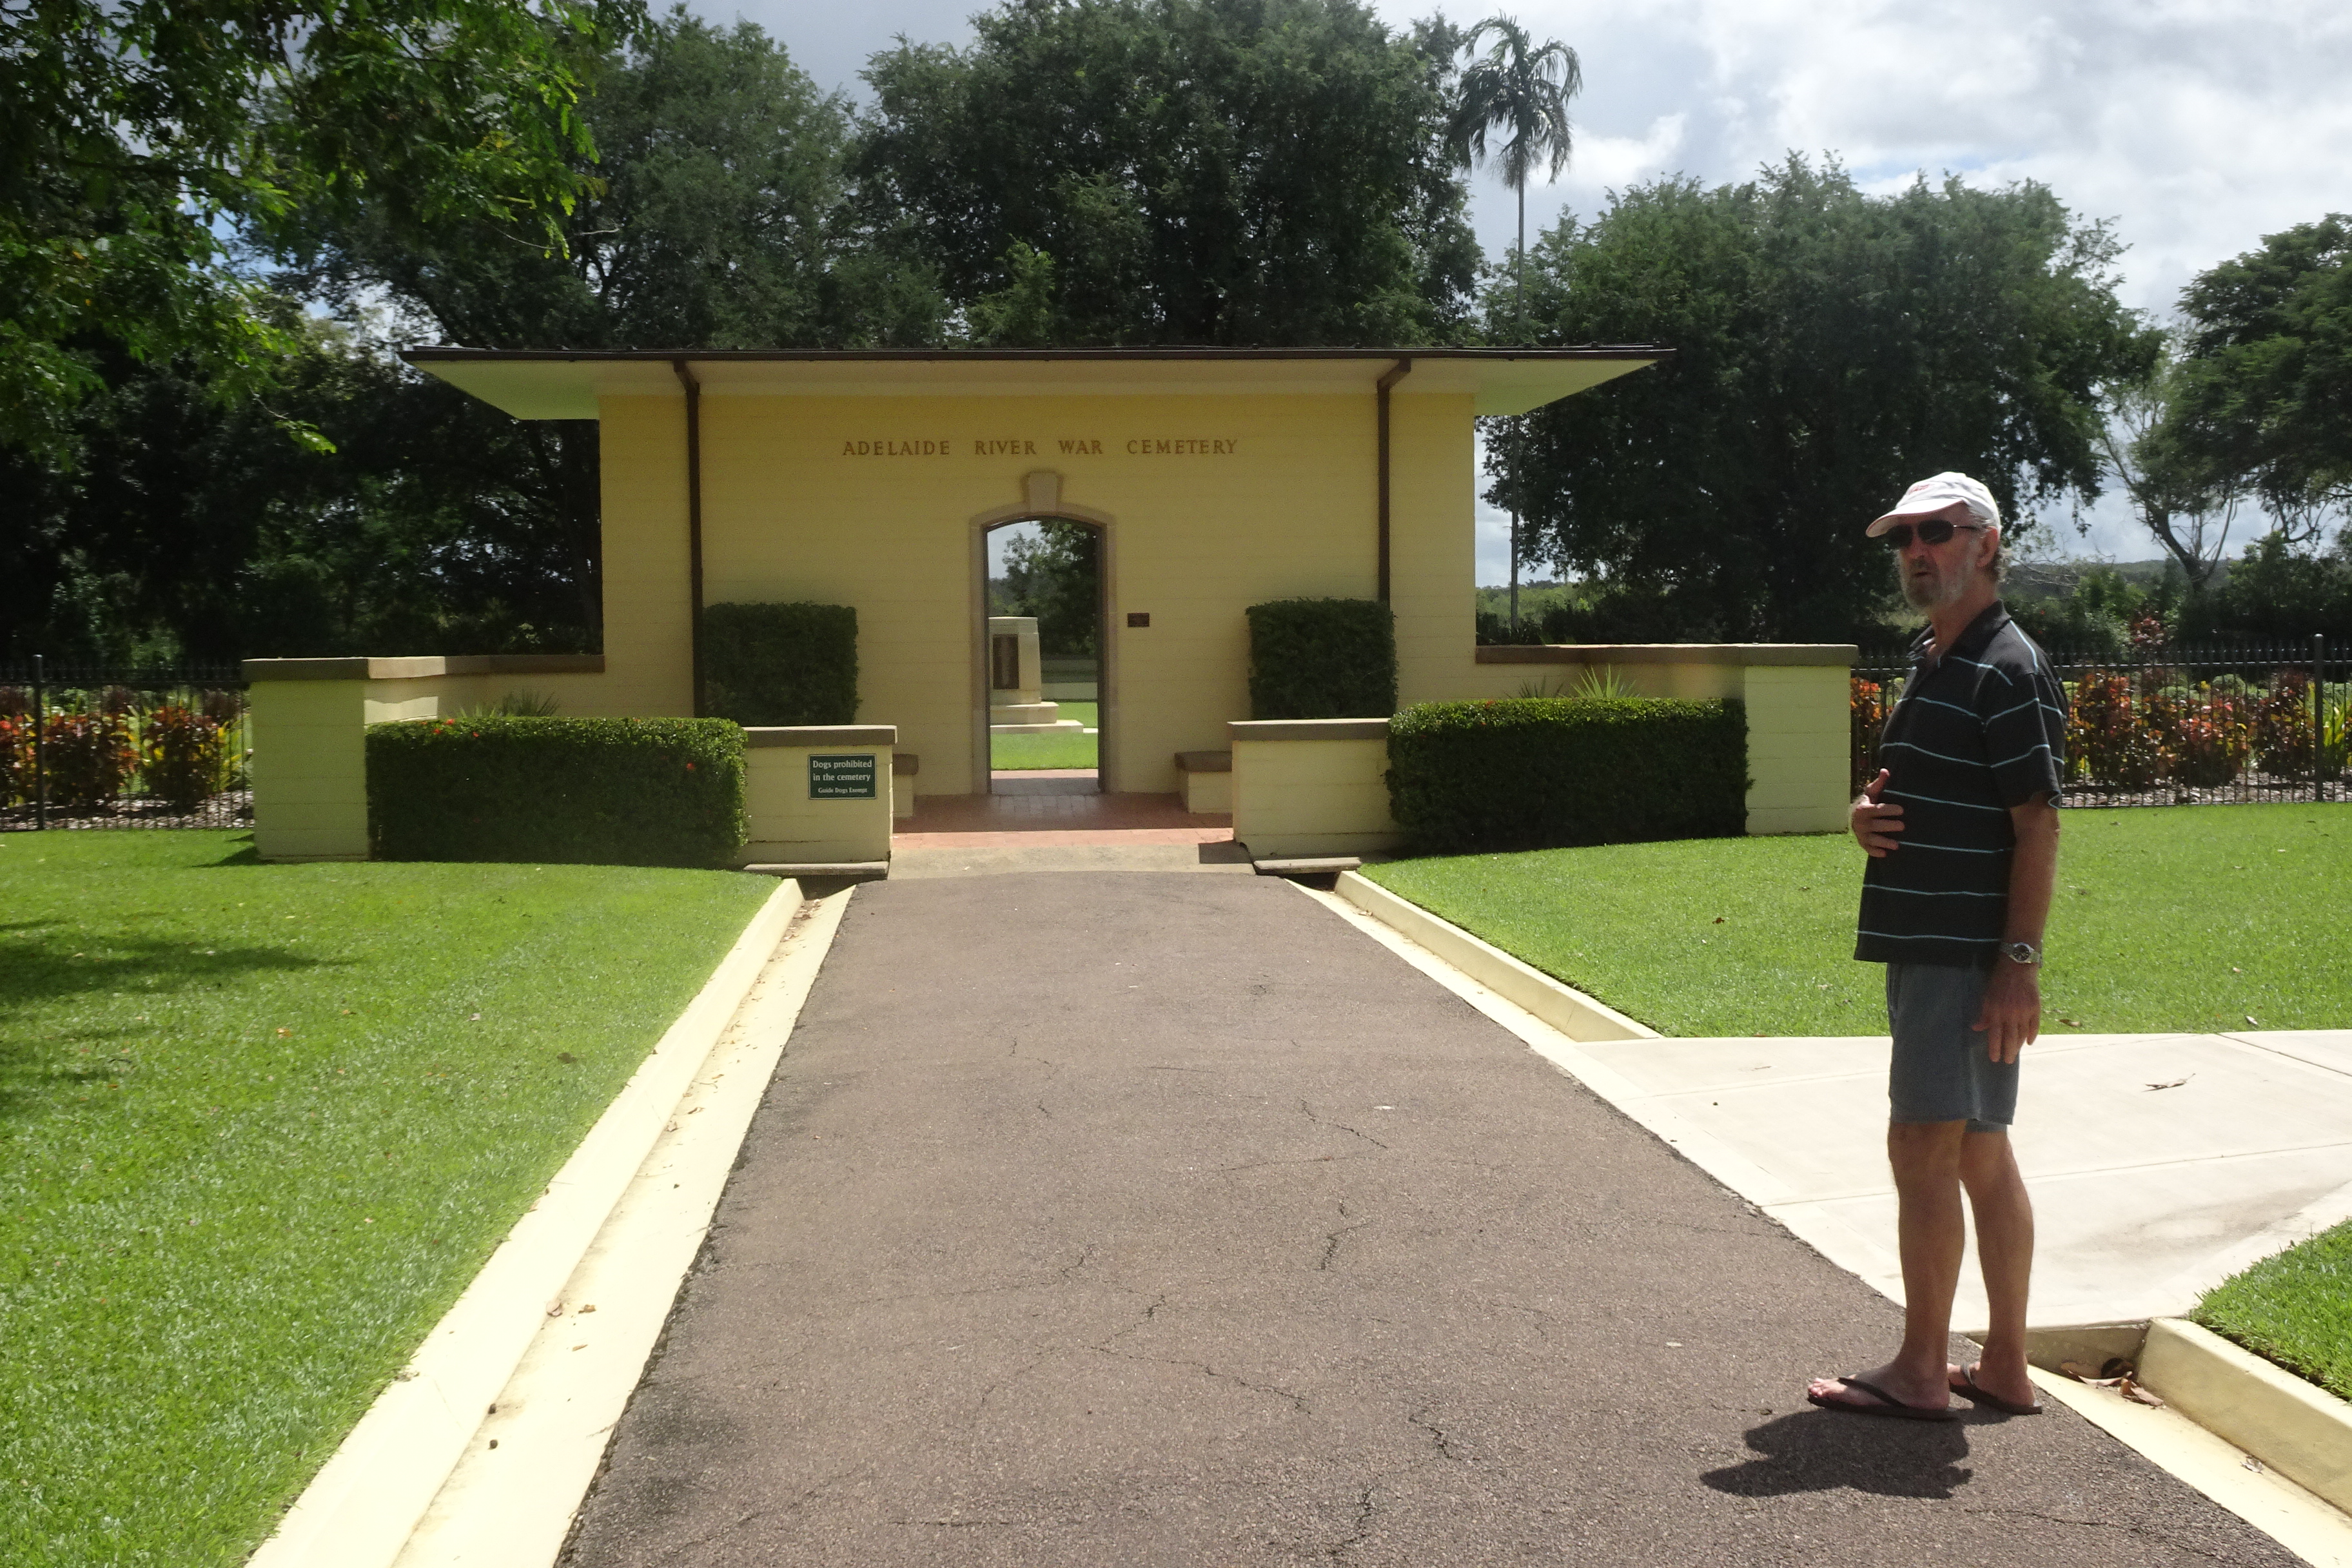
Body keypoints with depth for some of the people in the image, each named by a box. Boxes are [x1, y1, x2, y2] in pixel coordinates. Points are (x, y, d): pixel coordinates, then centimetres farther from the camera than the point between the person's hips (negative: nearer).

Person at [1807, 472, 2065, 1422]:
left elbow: (2038, 823, -17)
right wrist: (1866, 817, 3)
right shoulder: (1930, 661, 17)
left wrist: (2019, 963, -21)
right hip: (1924, 944, 10)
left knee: (1924, 1148, -6)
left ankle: (1919, 1372, 4)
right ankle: (2005, 1367, 21)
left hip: (1968, 954, -10)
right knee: (1979, 1153, 13)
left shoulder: (2005, 671, -12)